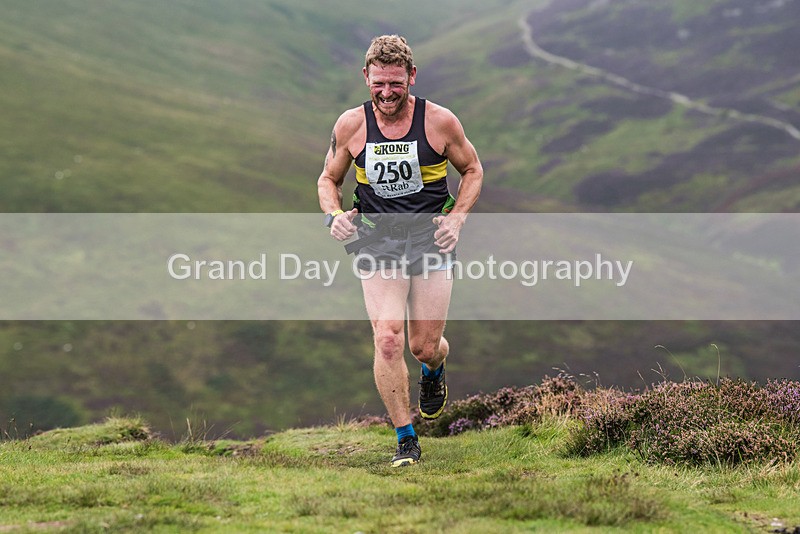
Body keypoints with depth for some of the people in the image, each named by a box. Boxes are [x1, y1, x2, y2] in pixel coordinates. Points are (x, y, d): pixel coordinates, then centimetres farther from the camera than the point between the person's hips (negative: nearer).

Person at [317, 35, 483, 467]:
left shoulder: (439, 121, -9)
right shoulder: (350, 126, -6)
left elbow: (472, 170, 7)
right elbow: (328, 179, 9)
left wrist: (456, 218, -7)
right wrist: (335, 214, -11)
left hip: (431, 240, 0)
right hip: (377, 244, 0)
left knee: (425, 347, 3)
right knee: (387, 341, -15)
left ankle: (434, 371, 43)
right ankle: (405, 440, -1)